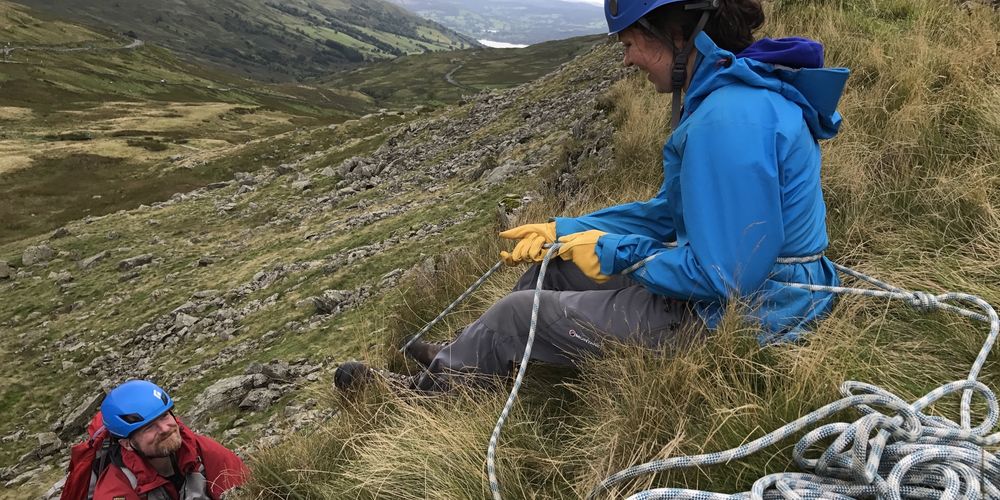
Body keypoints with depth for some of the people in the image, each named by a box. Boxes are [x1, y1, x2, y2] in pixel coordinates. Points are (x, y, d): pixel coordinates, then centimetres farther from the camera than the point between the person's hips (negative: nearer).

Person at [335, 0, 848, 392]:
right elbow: (670, 211, 11)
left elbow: (723, 274, -29)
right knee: (555, 264, 17)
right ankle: (460, 360, 34)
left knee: (518, 314, 0)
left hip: (739, 315, -9)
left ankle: (426, 389, 27)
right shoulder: (727, 90, 5)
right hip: (729, 280, 9)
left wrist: (615, 253, -15)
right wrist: (564, 230, 8)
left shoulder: (729, 117, -29)